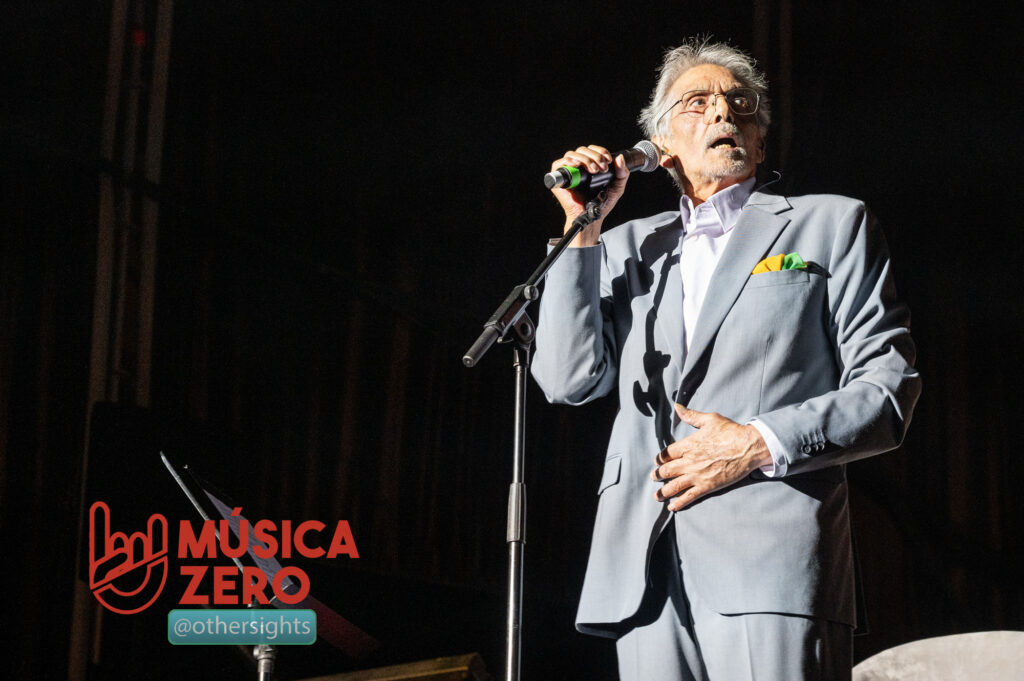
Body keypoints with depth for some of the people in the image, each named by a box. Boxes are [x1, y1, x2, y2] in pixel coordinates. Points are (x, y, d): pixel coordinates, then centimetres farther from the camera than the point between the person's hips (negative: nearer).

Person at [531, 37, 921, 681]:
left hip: (771, 556, -3)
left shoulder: (831, 224, 14)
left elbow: (891, 386, 5)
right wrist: (583, 230, 8)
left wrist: (761, 445, -8)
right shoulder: (628, 247, 23)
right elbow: (569, 380, 11)